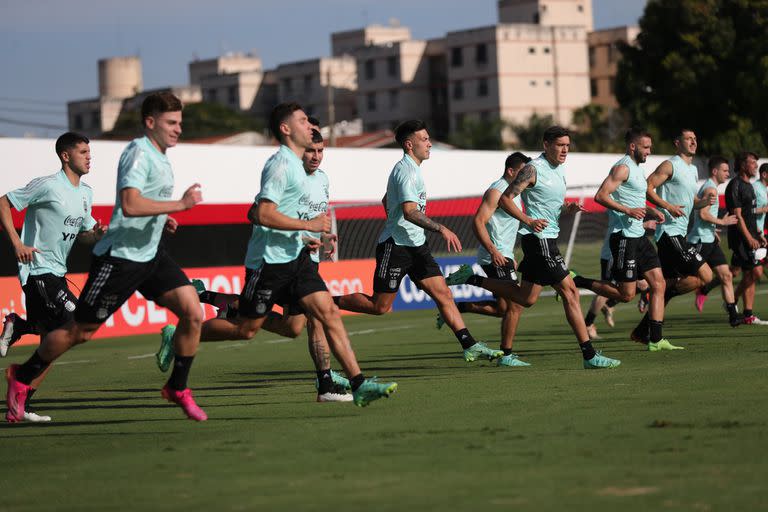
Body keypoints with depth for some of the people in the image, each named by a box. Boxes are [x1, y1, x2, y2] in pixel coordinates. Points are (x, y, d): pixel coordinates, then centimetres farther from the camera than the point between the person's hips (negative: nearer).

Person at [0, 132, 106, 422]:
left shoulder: (85, 193, 13)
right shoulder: (47, 186, -12)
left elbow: (83, 235, 21)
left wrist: (98, 235, -2)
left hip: (57, 273, 9)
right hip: (38, 270, -9)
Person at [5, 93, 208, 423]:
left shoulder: (160, 156, 13)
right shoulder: (138, 153, -16)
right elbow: (129, 205, -30)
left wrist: (163, 219, 11)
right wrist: (180, 204, -26)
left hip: (151, 254, 8)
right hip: (119, 256, -8)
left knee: (192, 312, -8)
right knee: (81, 331, 2)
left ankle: (178, 389, 6)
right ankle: (21, 377, 22)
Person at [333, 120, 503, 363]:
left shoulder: (412, 169, 16)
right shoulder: (405, 171, -16)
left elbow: (387, 201, 29)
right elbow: (409, 211, -28)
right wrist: (440, 229, -30)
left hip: (415, 245, 9)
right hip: (396, 246, -9)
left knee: (443, 294, 0)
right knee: (380, 307, -4)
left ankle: (470, 347, -4)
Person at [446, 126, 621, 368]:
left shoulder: (560, 169, 14)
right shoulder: (533, 169, -13)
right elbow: (505, 199, -14)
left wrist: (568, 208, 5)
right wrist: (528, 220, -24)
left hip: (548, 239, 10)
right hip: (539, 238, -10)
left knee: (526, 298, 15)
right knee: (570, 292, -9)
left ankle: (471, 279, 23)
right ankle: (589, 355, -7)